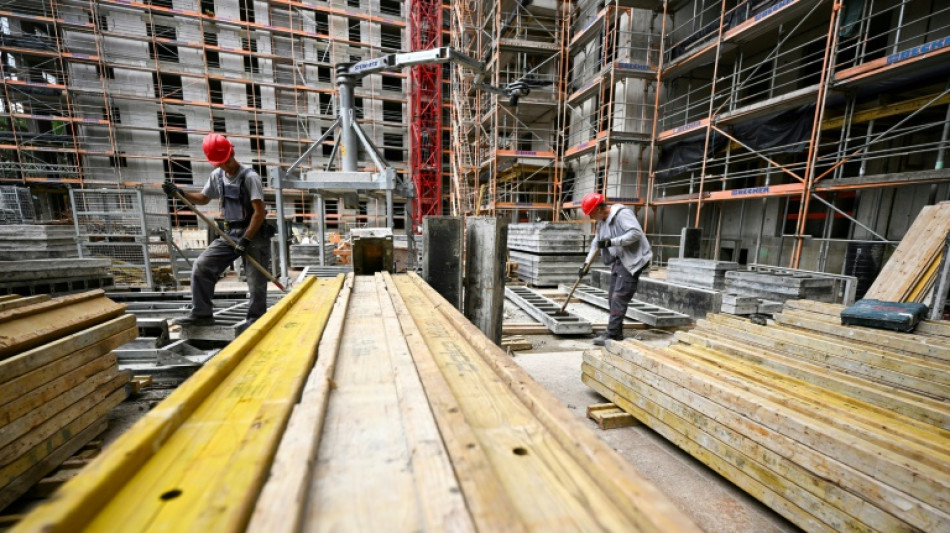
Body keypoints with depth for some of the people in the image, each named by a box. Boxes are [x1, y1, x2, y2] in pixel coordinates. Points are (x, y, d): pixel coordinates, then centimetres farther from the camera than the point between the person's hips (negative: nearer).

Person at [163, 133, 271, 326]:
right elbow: (203, 198, 26)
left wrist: (246, 240, -18)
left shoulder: (250, 177, -13)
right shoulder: (217, 176, 9)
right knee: (202, 266, 0)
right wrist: (181, 193, 6)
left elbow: (259, 213, -17)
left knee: (256, 282, -2)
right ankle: (201, 314, 11)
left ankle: (255, 321, 13)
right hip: (230, 233, 7)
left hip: (254, 234, -7)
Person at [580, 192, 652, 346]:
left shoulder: (622, 214, -15)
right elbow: (596, 243, 17)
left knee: (619, 297, -12)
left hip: (632, 261, -9)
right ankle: (616, 332, 21)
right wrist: (586, 263, 10)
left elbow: (636, 233, -25)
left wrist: (612, 241, -28)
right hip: (618, 262, 10)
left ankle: (612, 335, -8)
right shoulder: (602, 221, 13)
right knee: (613, 297, 11)